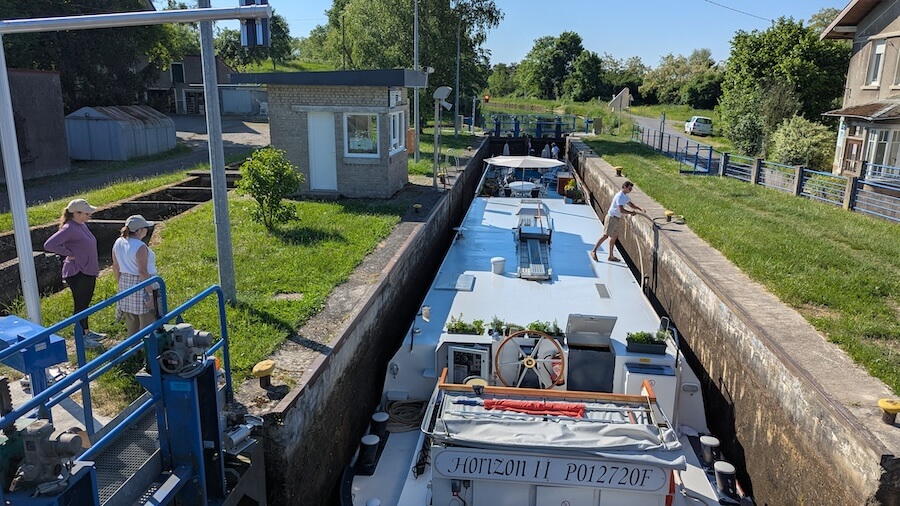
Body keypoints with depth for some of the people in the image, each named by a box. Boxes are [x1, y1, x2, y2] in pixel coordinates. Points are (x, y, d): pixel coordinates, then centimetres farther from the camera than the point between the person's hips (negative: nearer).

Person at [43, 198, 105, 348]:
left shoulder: (82, 225, 8)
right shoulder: (69, 229, -20)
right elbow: (49, 245, -28)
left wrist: (94, 269, 15)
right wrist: (69, 254, -20)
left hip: (88, 272, 9)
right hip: (77, 274, -9)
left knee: (85, 304, 20)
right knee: (80, 305, 2)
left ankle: (87, 331, 33)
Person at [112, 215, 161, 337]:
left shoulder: (118, 243, 3)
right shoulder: (140, 247, -21)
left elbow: (116, 267, 11)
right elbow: (143, 272, -22)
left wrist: (121, 284, 22)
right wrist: (150, 293, -18)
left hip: (125, 285, 8)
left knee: (131, 323, 19)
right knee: (147, 324, 3)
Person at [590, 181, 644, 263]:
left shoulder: (625, 196, 12)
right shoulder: (620, 196, -19)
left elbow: (631, 204, 26)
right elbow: (621, 210, -27)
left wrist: (640, 209, 12)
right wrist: (632, 213, -19)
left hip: (618, 219, 10)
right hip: (612, 218, -10)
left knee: (614, 237, 11)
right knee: (605, 236, -11)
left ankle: (611, 256, 16)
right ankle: (594, 251, -3)